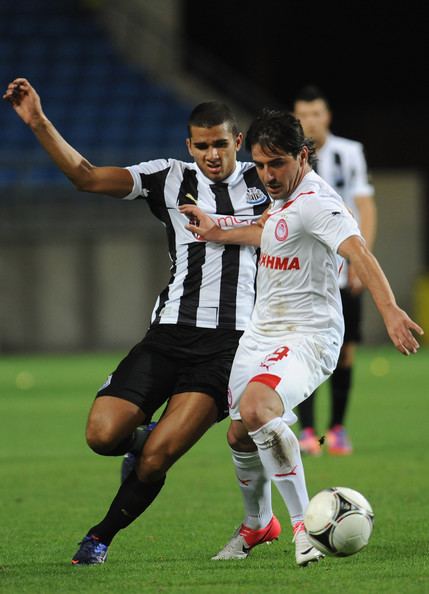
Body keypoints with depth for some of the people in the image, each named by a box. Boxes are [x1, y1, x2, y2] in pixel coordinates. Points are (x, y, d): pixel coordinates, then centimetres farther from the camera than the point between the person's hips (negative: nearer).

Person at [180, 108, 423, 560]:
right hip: (260, 334, 9)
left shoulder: (316, 202, -21)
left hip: (306, 337, -9)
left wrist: (390, 311, -49)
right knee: (239, 435, 14)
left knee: (256, 410, -33)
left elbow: (358, 252, -35)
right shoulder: (285, 195, 8)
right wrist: (219, 234, 31)